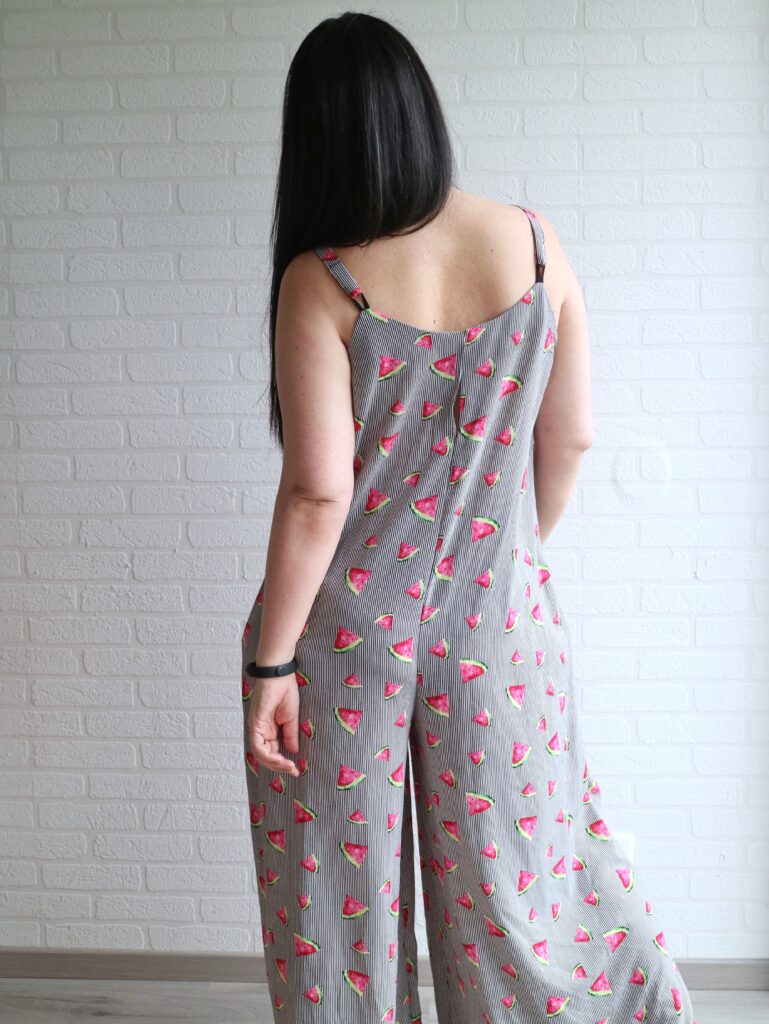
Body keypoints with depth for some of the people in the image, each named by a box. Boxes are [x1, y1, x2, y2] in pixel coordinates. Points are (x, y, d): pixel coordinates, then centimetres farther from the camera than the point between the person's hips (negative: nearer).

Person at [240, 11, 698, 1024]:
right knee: (515, 868, 21)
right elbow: (571, 438, 0)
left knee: (339, 896, 18)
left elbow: (318, 490, -19)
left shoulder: (321, 283, -16)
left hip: (349, 626, -3)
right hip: (497, 616, 3)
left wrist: (269, 661, -9)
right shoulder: (536, 242, -5)